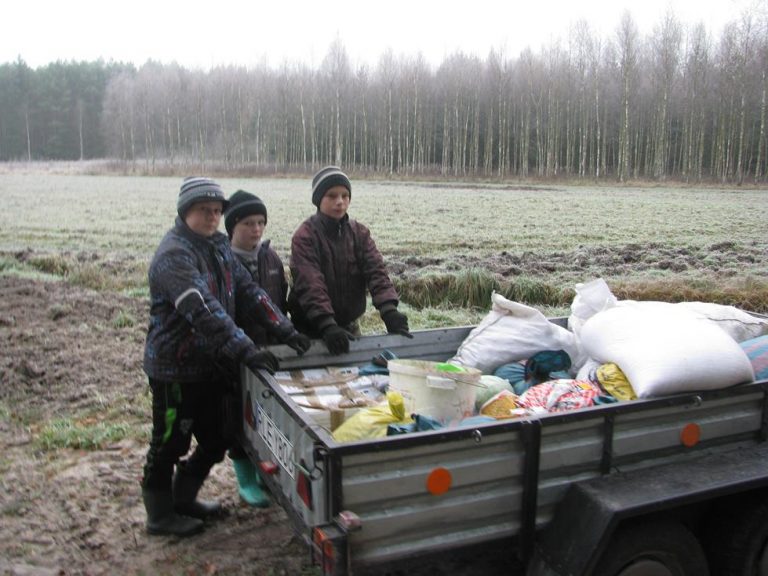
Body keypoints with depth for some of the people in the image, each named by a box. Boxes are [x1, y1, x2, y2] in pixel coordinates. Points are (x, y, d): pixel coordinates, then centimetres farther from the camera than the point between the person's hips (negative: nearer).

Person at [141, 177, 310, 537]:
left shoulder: (219, 246, 8)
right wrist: (245, 350, -37)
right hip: (175, 369, -9)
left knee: (215, 442, 18)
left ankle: (183, 499, 38)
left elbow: (248, 291, 5)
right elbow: (204, 310, -32)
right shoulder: (173, 254, -21)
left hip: (211, 365, 9)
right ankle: (160, 515, 28)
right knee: (170, 443, 8)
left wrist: (285, 330, -5)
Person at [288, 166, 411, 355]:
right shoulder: (305, 236, -12)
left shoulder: (359, 233, 2)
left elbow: (376, 271, -12)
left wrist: (389, 310, -28)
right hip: (312, 330, -4)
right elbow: (310, 286, -24)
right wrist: (328, 326, -37)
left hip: (349, 326, 4)